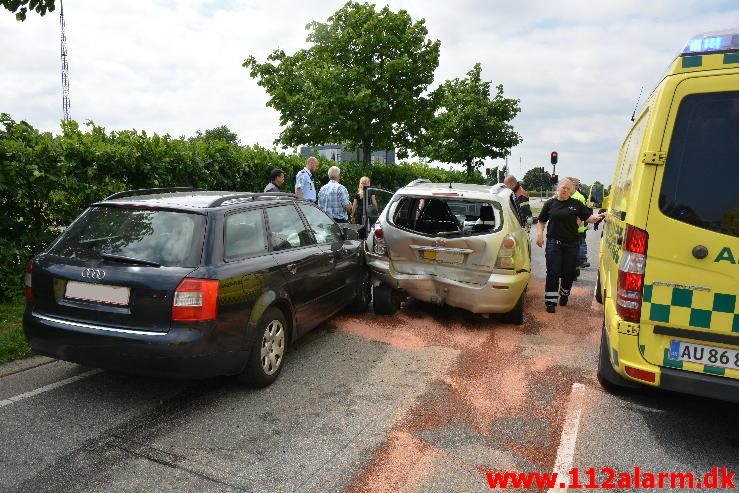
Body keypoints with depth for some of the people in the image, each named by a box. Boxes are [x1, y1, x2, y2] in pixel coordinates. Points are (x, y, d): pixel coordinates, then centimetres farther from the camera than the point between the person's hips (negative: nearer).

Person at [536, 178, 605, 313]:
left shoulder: (576, 204, 6)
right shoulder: (550, 203, 6)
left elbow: (588, 217, 1)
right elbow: (541, 221, 12)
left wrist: (598, 216, -19)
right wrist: (539, 234, -3)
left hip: (571, 243, 1)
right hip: (554, 242, -1)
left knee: (568, 272, 9)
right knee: (553, 272, -5)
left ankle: (564, 295, 33)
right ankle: (550, 302, -3)